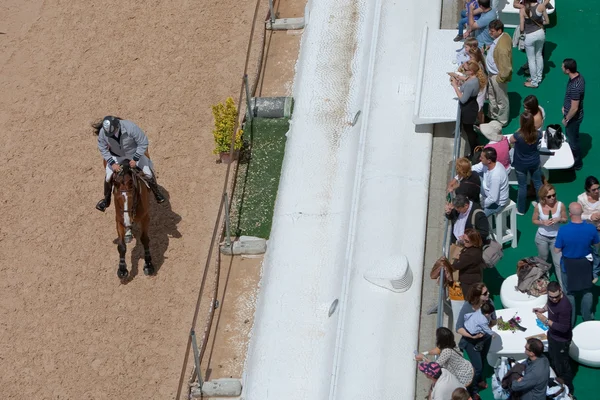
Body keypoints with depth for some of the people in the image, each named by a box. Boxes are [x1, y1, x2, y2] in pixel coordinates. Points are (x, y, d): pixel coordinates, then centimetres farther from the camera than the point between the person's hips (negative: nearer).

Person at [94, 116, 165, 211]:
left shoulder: (130, 127, -38)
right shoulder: (102, 133, -29)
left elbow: (143, 143, -26)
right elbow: (103, 150, -11)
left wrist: (135, 159, -25)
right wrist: (112, 163, -20)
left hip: (134, 153, -2)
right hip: (116, 156, 2)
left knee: (148, 173, -3)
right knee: (108, 177, -4)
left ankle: (157, 193, 25)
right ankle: (106, 200, 22)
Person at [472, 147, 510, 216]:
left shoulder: (495, 176, -38)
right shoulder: (486, 164, -16)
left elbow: (493, 199, -31)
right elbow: (472, 169, -2)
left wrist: (480, 206, -16)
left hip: (496, 202, -8)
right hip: (489, 194, 8)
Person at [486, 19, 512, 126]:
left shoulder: (502, 47, -38)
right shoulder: (504, 35, -9)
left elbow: (506, 68, -33)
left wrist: (500, 79, -20)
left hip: (497, 76, -10)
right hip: (492, 73, 10)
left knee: (501, 100, 14)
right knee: (492, 96, 29)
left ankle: (502, 121, 35)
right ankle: (493, 116, 50)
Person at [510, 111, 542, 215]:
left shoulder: (518, 135, -32)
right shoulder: (537, 134, -22)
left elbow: (511, 141, -9)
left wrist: (518, 131, -6)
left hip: (521, 165, -2)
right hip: (535, 163, 3)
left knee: (522, 186, 15)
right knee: (538, 183, 23)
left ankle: (521, 209, 31)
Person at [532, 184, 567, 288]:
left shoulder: (560, 205, -18)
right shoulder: (538, 207, -17)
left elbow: (565, 219, -3)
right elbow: (534, 220, -2)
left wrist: (559, 219, -25)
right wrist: (543, 222, -22)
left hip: (556, 237, -1)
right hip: (542, 237, 1)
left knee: (558, 263, -1)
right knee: (542, 260, 24)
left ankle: (563, 287, 9)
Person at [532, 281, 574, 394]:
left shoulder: (564, 306, -38)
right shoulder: (552, 298, -13)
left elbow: (564, 328, -33)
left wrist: (546, 320, -31)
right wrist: (542, 309, -5)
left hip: (561, 339, -9)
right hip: (552, 334, 9)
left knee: (561, 365, 11)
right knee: (553, 360, 28)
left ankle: (567, 389, 34)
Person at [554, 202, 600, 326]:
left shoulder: (563, 230, -28)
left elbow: (557, 250, -17)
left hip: (568, 265, -2)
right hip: (586, 264, 2)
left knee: (569, 293, 18)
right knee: (587, 291, 24)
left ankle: (570, 321, 31)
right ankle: (587, 318, 40)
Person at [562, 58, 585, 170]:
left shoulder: (575, 87, -38)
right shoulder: (578, 76, -9)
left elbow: (574, 108, -30)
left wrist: (566, 119, -15)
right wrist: (565, 106, 17)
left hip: (573, 117, -9)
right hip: (571, 114, 9)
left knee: (573, 140, 14)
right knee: (571, 137, 29)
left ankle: (577, 163, 34)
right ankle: (572, 156, 51)